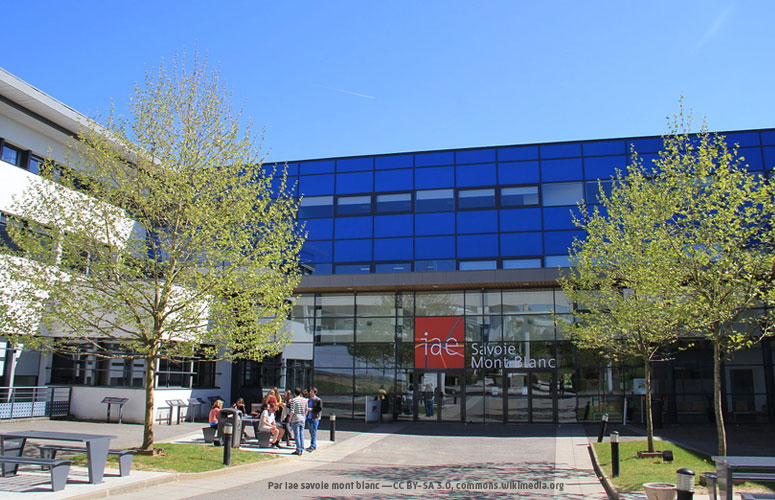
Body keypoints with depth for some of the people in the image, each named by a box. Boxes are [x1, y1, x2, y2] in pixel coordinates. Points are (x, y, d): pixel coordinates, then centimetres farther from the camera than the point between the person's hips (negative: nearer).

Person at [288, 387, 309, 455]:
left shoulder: (293, 400, -10)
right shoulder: (305, 400, 6)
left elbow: (292, 411, -12)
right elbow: (306, 410, 10)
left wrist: (290, 419, -1)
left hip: (296, 419, -5)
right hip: (302, 419, 5)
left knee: (297, 435, -2)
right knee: (301, 434, 10)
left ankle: (298, 450, -2)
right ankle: (301, 450, 11)